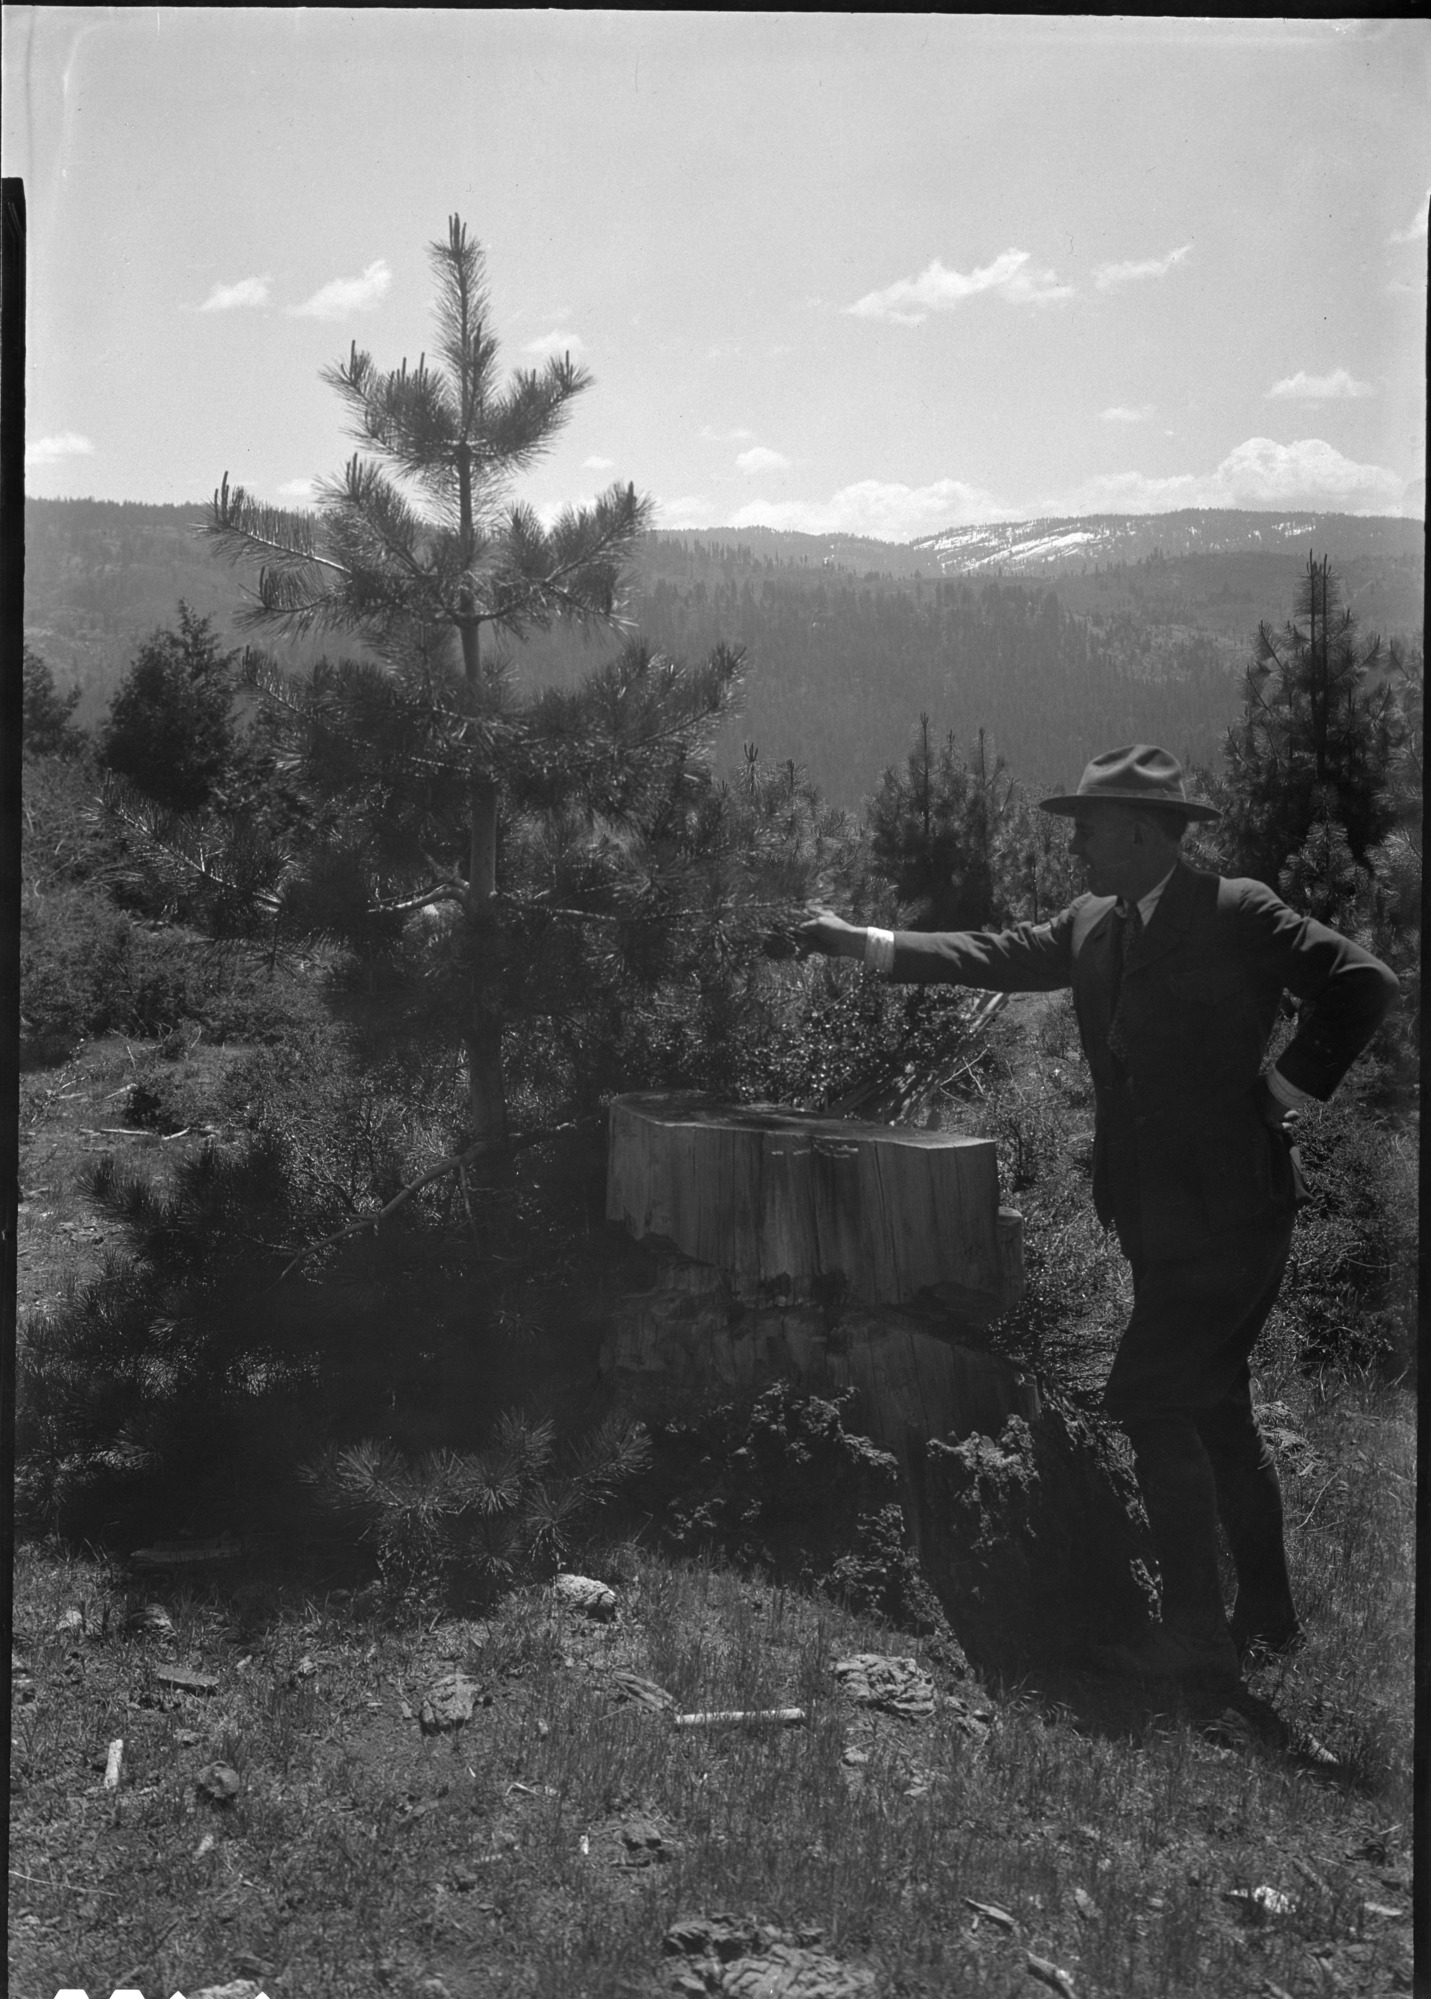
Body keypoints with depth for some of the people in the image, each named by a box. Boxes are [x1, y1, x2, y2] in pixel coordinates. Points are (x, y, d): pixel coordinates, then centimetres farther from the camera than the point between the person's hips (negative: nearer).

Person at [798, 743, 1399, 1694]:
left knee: (1149, 1399, -9)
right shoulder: (1092, 925, 9)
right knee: (1214, 1408, 15)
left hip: (1230, 1212, -8)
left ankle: (1198, 1635, 1)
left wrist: (1283, 1090, -13)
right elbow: (997, 955, 10)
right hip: (1164, 1215, 8)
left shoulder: (1236, 912, -14)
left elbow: (1363, 984, -17)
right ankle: (1268, 1615, 29)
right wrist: (860, 942, 6)